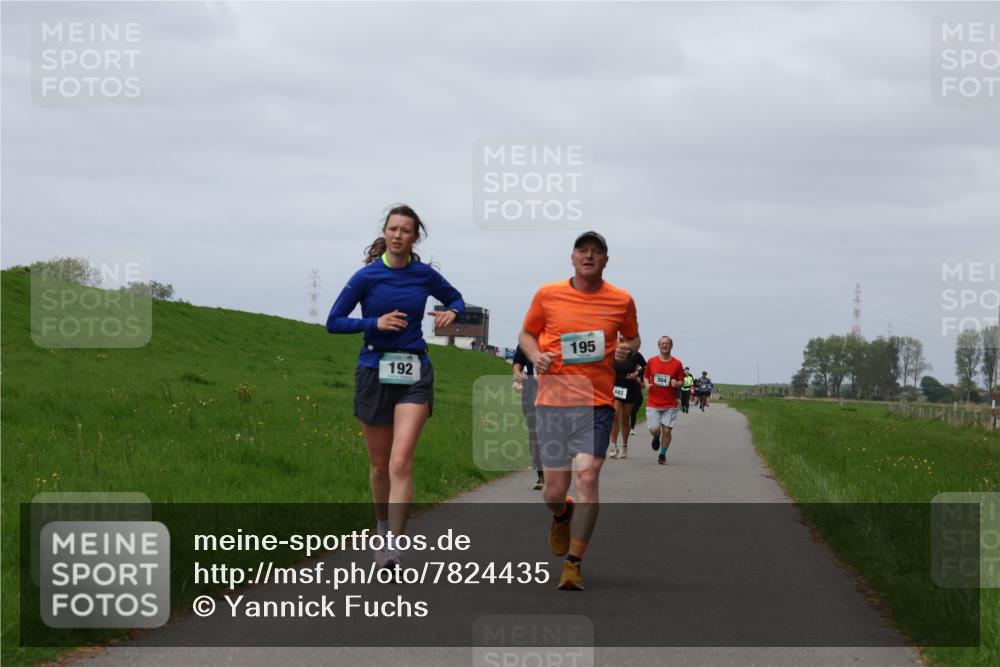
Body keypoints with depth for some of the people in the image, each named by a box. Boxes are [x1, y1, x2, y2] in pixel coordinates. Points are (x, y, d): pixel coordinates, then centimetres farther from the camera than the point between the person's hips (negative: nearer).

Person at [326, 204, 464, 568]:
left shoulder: (425, 275, 1)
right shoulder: (367, 276, -3)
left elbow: (455, 298, 20)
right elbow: (334, 322, -1)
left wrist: (451, 312, -3)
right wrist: (375, 323, -15)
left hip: (414, 375, -1)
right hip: (374, 372, 1)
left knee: (401, 463, -15)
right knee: (380, 465, 11)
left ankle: (393, 550, -20)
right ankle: (383, 528, 37)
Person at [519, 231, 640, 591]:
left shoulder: (621, 301, 4)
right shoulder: (547, 295, 3)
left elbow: (632, 337, 21)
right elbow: (527, 333, 16)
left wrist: (627, 349, -2)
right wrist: (535, 355, -5)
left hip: (597, 402, -1)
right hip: (552, 400, 1)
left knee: (587, 477, -16)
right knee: (554, 491, 2)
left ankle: (573, 563, -7)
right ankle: (562, 516, 42)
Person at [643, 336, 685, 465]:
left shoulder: (677, 364, 1)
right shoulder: (651, 361, 3)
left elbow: (681, 381, 5)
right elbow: (646, 376, 14)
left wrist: (677, 384, -17)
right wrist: (647, 385, -6)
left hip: (670, 404, 0)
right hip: (653, 403, 0)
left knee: (667, 430, -4)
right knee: (654, 430, -9)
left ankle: (662, 454, 15)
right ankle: (656, 438, 29)